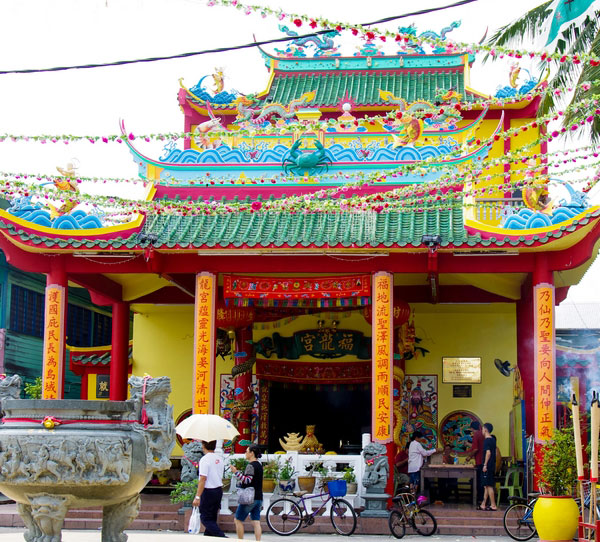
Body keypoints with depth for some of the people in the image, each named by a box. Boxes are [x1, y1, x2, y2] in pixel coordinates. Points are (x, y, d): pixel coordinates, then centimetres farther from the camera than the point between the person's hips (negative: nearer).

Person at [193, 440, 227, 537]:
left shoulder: (205, 460, -16)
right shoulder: (220, 459, 8)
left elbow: (203, 479, -21)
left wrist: (197, 497, -20)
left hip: (208, 491, -8)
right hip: (219, 491, 8)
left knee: (206, 519, -2)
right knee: (212, 518, 15)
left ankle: (222, 537, -15)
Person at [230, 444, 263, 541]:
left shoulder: (251, 465, -13)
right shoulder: (259, 465, 14)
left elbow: (248, 480, -24)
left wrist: (236, 472, -25)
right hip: (258, 498, 8)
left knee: (238, 520, 3)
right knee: (256, 522, 3)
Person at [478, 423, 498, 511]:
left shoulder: (487, 440, -14)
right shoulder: (493, 439, 14)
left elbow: (488, 453, -22)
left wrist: (485, 465, -20)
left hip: (488, 466, -10)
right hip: (492, 466, 10)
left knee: (489, 486, -6)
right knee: (486, 486, 12)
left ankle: (493, 505, -5)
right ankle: (483, 505, 17)